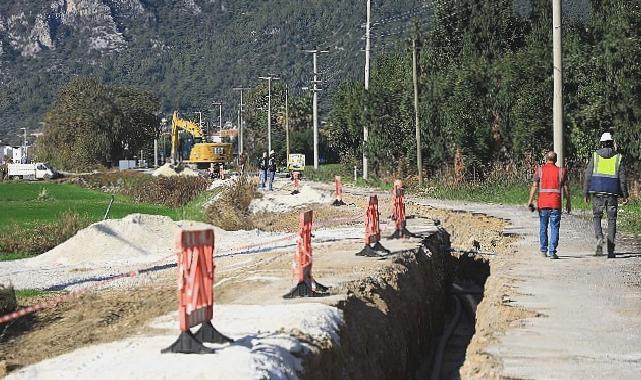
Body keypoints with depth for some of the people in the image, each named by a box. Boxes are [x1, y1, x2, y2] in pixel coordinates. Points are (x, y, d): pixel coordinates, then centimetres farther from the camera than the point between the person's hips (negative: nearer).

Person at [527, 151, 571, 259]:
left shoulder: (540, 170, 3)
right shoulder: (561, 171, 4)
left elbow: (534, 186, -3)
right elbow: (566, 188, 5)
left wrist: (530, 201, -2)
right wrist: (568, 202, 13)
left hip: (542, 203, 1)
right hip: (556, 204, -1)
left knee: (543, 227, 14)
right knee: (554, 228, 1)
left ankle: (543, 250, 22)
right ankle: (552, 252, -5)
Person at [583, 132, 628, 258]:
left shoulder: (595, 155, 3)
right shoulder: (618, 157, 3)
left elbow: (588, 175, 1)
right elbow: (622, 178, 1)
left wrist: (586, 193, 6)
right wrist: (625, 195, 6)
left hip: (597, 191, 0)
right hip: (612, 192, 0)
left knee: (596, 217, 14)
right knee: (611, 220, 6)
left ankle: (599, 238, -13)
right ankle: (611, 250, 4)